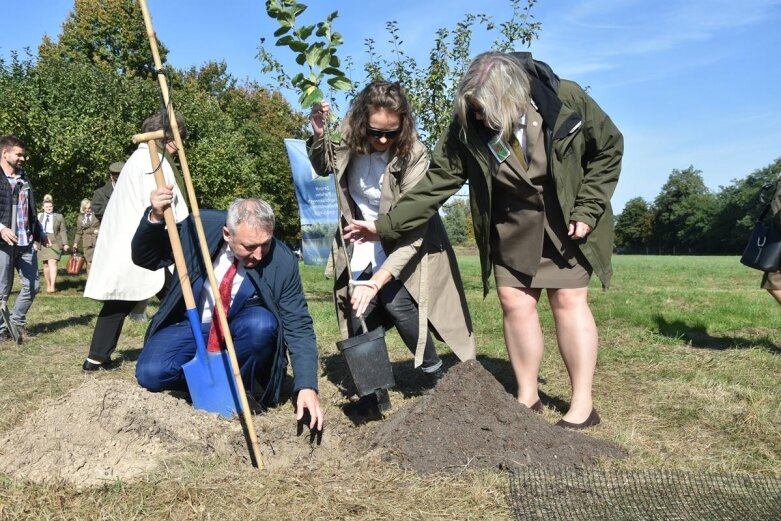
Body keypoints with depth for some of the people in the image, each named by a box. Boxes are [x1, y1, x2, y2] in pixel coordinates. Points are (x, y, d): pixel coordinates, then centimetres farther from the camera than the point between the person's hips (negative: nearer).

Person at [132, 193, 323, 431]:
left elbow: (299, 327, -17)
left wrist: (306, 386, -28)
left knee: (262, 324, -34)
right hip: (192, 326, 1)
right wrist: (155, 218, -26)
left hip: (240, 331, -1)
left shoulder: (282, 262, -22)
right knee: (150, 373, -23)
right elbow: (144, 258, -6)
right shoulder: (200, 226, -18)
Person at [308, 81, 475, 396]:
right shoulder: (348, 143, -13)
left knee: (397, 301, -26)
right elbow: (321, 170, 11)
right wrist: (319, 136, -12)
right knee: (358, 328, -2)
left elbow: (413, 232, -29)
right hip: (363, 250, 4)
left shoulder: (413, 156, -26)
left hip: (405, 247, -4)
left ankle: (435, 373, -1)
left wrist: (376, 282, -37)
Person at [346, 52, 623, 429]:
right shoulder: (466, 129, -16)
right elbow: (436, 181, -12)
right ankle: (527, 398, 16)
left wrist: (587, 209, -14)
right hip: (512, 225, 3)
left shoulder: (567, 99, -22)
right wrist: (386, 225, -18)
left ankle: (582, 405, 5)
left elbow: (609, 147, -8)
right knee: (514, 301, 1)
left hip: (566, 221, -2)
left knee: (568, 299, -6)